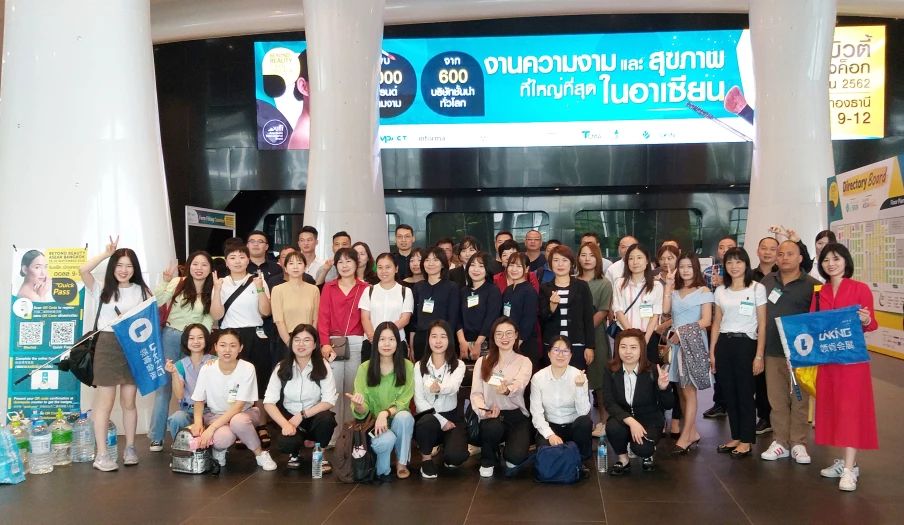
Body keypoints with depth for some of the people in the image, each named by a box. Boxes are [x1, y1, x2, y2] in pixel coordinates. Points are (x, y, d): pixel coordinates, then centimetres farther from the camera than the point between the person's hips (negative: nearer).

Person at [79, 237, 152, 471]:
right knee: (105, 403, -1)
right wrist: (107, 253, -7)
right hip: (107, 346, -2)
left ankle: (130, 448, 19)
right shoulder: (102, 289, 3)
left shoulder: (142, 290, 8)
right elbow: (83, 270, -13)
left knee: (128, 402, 9)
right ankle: (101, 454, 4)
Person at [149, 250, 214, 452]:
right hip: (170, 337, -1)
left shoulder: (211, 292, 3)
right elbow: (155, 302, -10)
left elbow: (208, 321, 5)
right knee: (164, 385, 1)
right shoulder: (177, 283, -3)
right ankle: (156, 437, 7)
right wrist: (165, 281, -20)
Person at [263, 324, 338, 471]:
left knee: (326, 418, -33)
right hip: (289, 417, 0)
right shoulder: (282, 368, -6)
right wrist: (285, 424, -26)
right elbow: (269, 403, -11)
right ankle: (295, 453, 9)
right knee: (286, 443, -31)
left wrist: (301, 415, -23)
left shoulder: (322, 367, -8)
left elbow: (329, 401, -15)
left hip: (313, 417, 0)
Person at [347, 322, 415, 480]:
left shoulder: (407, 366, -6)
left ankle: (401, 463, -9)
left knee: (404, 416, -33)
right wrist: (358, 405, -33)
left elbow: (403, 402, -9)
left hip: (397, 421, 1)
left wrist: (386, 413, -29)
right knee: (386, 439, -34)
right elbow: (361, 412, -8)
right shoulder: (365, 368, -7)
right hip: (372, 422, -1)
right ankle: (381, 470, 1)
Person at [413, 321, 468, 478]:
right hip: (428, 415, 0)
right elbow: (418, 400, -6)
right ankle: (426, 458, -7)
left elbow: (453, 388, -24)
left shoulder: (458, 365, -2)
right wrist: (440, 420, -17)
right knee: (427, 423, -37)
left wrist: (439, 387, -48)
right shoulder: (420, 366, 1)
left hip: (451, 416, 0)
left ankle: (446, 443, 13)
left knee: (456, 456, -25)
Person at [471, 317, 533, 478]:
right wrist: (484, 411, -22)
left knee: (516, 456, -27)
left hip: (515, 416, -1)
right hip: (491, 416, 1)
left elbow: (519, 386, -19)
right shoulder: (482, 361, 8)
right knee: (493, 427, -36)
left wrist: (507, 390, -43)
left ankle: (511, 459, 14)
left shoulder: (524, 362, 3)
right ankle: (488, 460, -1)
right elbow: (476, 393, 0)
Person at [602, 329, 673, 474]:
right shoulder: (611, 371, -11)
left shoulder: (652, 370, -16)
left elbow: (668, 405, -13)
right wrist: (630, 421, -32)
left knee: (641, 448, -29)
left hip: (649, 419, -1)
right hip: (623, 417, 1)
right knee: (612, 427, -32)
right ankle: (623, 460, -1)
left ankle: (647, 455, 11)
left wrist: (663, 388, -35)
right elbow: (609, 403, -17)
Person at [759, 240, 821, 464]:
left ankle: (798, 444, 15)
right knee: (777, 400, 9)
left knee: (799, 400, 4)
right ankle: (780, 442, 18)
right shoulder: (767, 281, 9)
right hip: (773, 351, 4)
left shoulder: (812, 285, -3)